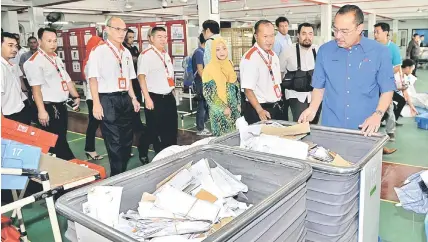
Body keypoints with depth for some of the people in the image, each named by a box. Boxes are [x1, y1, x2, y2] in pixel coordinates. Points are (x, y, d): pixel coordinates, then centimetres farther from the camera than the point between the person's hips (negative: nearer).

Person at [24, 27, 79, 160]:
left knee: (61, 139, 17)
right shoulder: (34, 61, -13)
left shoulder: (57, 59, 15)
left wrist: (76, 96, 20)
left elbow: (66, 80, 22)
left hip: (61, 106, 9)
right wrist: (41, 110, -25)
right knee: (55, 142, -1)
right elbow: (36, 88, -20)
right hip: (49, 108, -9)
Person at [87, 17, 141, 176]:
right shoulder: (98, 51, -8)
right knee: (114, 142, -1)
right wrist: (97, 104, -16)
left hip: (125, 99, 7)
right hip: (108, 100, -7)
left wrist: (133, 98, 18)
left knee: (127, 140, 13)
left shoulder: (126, 52, 13)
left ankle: (123, 173, 29)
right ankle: (116, 176, 13)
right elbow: (93, 79, -11)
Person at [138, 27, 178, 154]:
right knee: (155, 131, 4)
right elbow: (141, 77, -19)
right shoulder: (146, 55, -13)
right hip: (155, 98, -8)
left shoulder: (165, 54, 14)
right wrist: (147, 99, -23)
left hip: (169, 97, 8)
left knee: (171, 130, 14)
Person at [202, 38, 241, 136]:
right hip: (219, 111, -5)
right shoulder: (209, 69, -11)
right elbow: (208, 93, -14)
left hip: (234, 108, 5)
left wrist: (238, 104, 6)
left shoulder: (229, 65, 5)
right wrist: (223, 108, -15)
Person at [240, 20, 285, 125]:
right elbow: (248, 89, -20)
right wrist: (260, 111, -25)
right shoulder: (250, 58, -17)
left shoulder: (274, 56, 9)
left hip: (277, 108, 8)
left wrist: (279, 104, 13)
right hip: (259, 109, -8)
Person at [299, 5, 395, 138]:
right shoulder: (324, 50, 0)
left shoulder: (380, 52, -4)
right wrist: (313, 109, -10)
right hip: (330, 127, 1)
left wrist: (378, 114, -15)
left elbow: (387, 89, 0)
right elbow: (319, 86, 6)